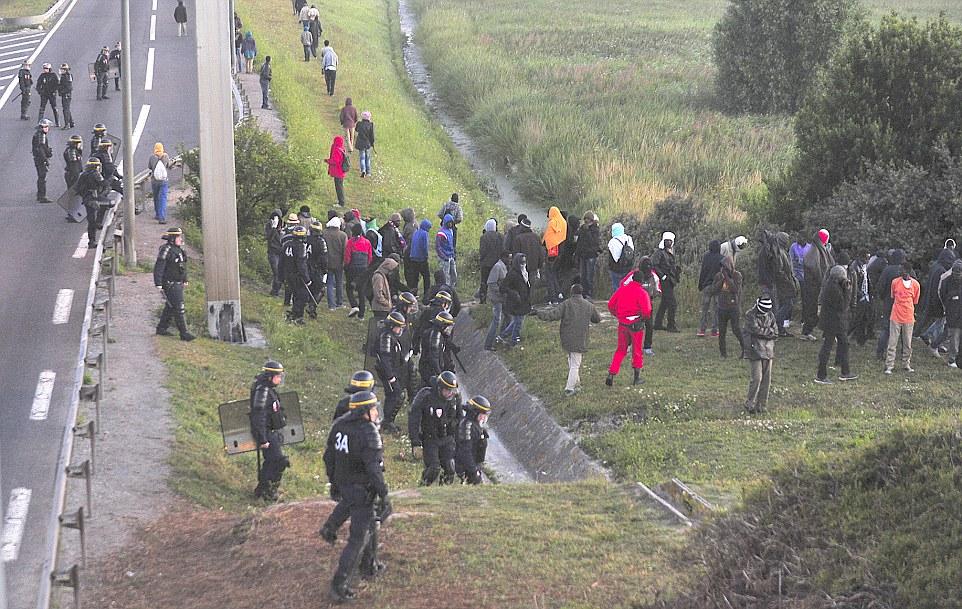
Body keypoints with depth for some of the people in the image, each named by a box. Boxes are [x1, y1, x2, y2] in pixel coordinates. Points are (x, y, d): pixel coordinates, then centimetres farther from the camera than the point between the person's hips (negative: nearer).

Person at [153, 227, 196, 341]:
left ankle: (161, 328, 28)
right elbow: (158, 267, -19)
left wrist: (185, 280, 24)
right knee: (179, 308, -10)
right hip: (170, 284, -9)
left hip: (178, 283, 9)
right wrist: (158, 284, -22)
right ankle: (184, 333, -10)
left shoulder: (179, 249, 10)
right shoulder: (166, 250, -18)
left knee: (170, 307, 17)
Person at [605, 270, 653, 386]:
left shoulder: (622, 289, 2)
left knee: (620, 350, 15)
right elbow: (646, 311, -21)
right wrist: (645, 316, 1)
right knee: (637, 351, 12)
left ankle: (611, 375, 3)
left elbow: (610, 304, 4)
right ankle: (637, 378, 19)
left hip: (622, 324, 4)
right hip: (636, 325, -4)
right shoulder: (642, 293, -13)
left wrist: (617, 315, 17)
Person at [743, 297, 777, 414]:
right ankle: (750, 404, 1)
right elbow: (755, 329, -16)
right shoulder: (750, 315, -6)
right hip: (755, 351, -5)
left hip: (768, 351, 5)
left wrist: (762, 332, -5)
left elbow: (775, 334, 8)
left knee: (766, 379, 4)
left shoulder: (770, 315, 11)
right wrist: (769, 331, -3)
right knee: (757, 378, -11)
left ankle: (762, 405, 12)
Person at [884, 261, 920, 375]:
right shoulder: (895, 282, -1)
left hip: (908, 318, 1)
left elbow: (915, 302, 9)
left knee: (907, 344, 8)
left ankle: (906, 365, 19)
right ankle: (889, 366, 1)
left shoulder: (915, 285, -1)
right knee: (892, 343, -1)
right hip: (895, 317, -1)